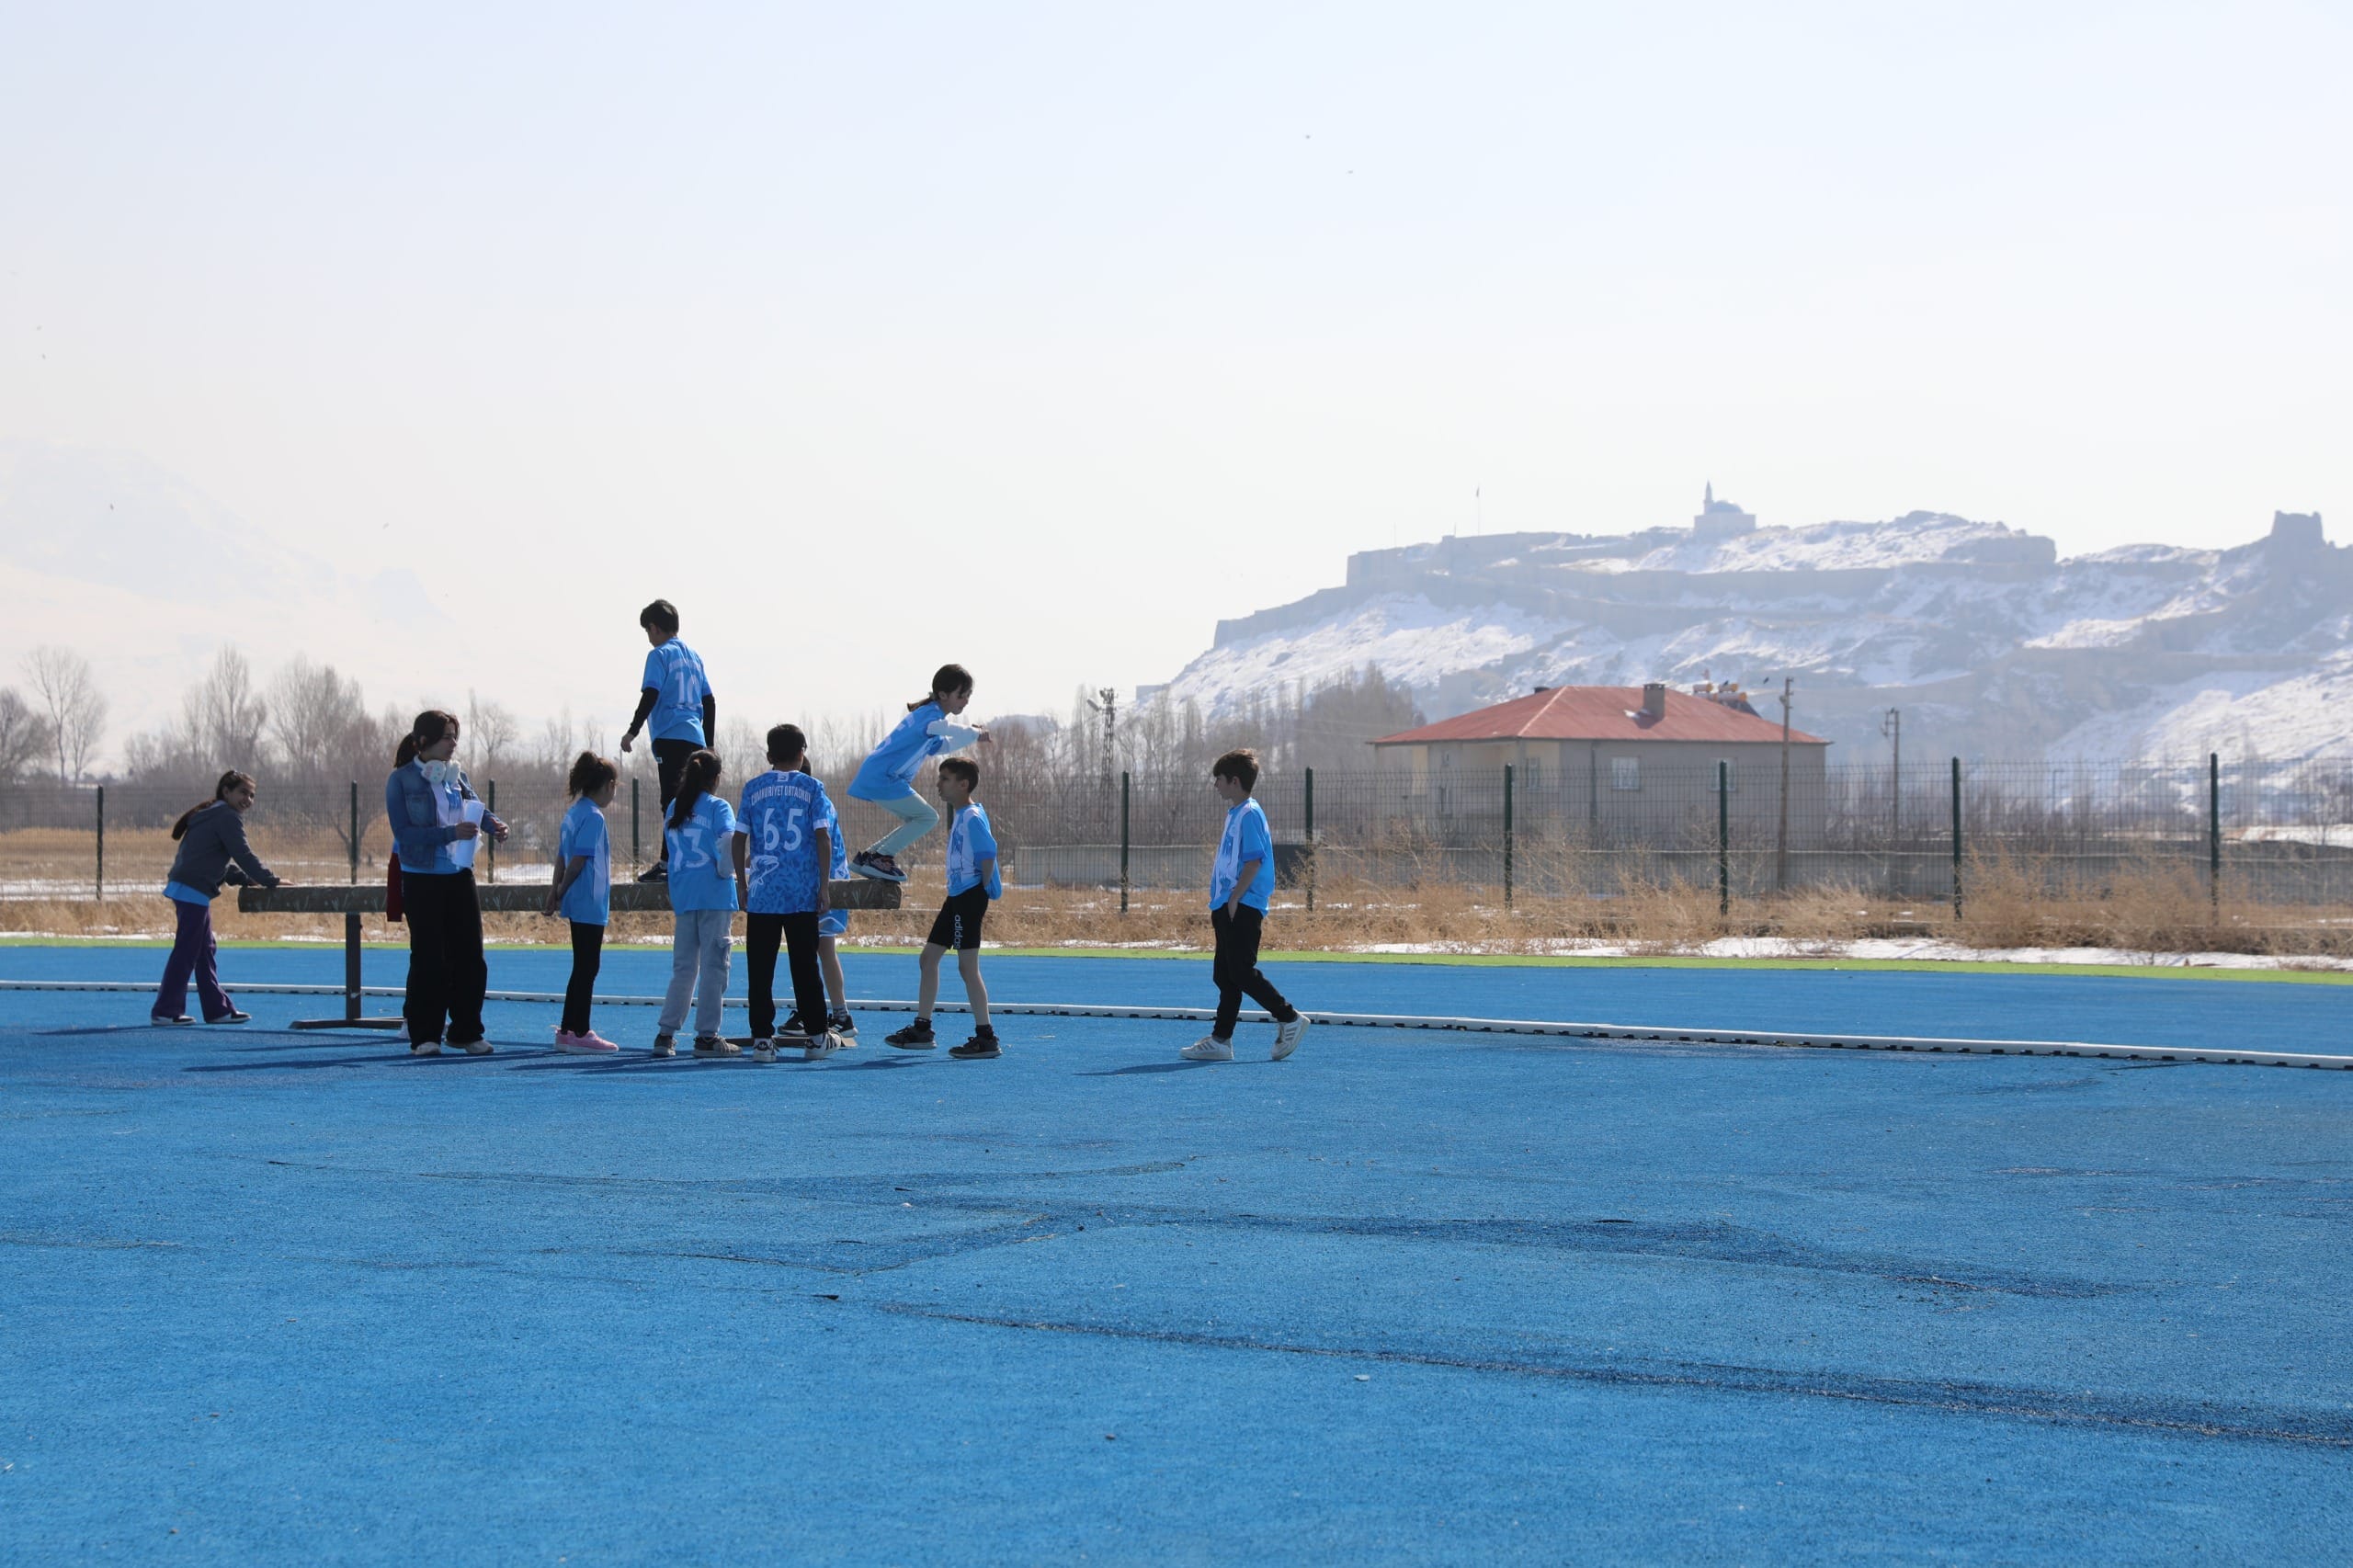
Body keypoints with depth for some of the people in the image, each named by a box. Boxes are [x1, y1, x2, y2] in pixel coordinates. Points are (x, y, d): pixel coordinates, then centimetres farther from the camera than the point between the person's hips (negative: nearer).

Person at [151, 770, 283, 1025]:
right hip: (193, 890, -11)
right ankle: (165, 1010, -4)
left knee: (206, 951, 13)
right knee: (186, 951, -7)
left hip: (185, 889, 11)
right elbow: (243, 855, -14)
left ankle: (218, 1009, 17)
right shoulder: (227, 817, -9)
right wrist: (272, 882, -8)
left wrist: (246, 879, 13)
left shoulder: (212, 815, 23)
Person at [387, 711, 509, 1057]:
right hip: (422, 879, -5)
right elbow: (404, 832, -14)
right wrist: (450, 833, -25)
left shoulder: (456, 775, 9)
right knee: (429, 958, -3)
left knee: (469, 956, 4)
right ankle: (424, 1036, 6)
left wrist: (494, 825, -17)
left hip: (459, 875, 5)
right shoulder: (401, 781, -7)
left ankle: (466, 1032, 14)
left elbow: (475, 807, 6)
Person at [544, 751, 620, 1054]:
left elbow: (563, 858, 13)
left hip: (577, 904, 9)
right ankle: (578, 1033, -1)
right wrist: (561, 892, -7)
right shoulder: (593, 816, -14)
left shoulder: (572, 814, 13)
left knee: (583, 968, 14)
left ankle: (568, 1029, 18)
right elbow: (579, 859, -17)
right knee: (587, 968, -4)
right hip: (591, 903, -9)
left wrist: (556, 891, 13)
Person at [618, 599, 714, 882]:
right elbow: (709, 702, 21)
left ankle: (668, 862, -15)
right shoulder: (694, 656, 19)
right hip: (695, 739, 7)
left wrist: (632, 732, -7)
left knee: (672, 800, -11)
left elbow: (650, 696, -12)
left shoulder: (660, 655, -2)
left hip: (670, 737, -7)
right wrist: (708, 744, 25)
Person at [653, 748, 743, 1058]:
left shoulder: (674, 809, 14)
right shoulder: (718, 806, -3)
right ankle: (707, 1035, -2)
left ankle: (665, 1034, 5)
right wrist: (732, 877, -1)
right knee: (713, 965, -1)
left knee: (682, 967, 10)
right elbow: (729, 843, -16)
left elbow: (669, 850, 14)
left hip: (682, 894, 5)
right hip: (714, 894, -5)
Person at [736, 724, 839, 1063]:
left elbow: (739, 839, 3)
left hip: (762, 893, 0)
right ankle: (815, 1035, 10)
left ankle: (762, 1038, -1)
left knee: (761, 968, 3)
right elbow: (823, 838, -4)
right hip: (803, 893, 0)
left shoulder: (754, 788, 6)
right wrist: (823, 888, -1)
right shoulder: (812, 788, 2)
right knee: (805, 965, 7)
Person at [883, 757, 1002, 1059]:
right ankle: (921, 1030, 20)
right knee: (929, 957, 13)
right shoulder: (960, 816, 15)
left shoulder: (973, 817, -15)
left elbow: (988, 853, -22)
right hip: (956, 898, 11)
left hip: (969, 898, -11)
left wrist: (985, 890, -14)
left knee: (967, 967, -9)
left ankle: (986, 1038, -5)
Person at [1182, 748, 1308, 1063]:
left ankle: (1289, 1019, -1)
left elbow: (1255, 859, -19)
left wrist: (1234, 897, -21)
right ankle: (1220, 1040, 10)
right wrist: (1218, 905, 21)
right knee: (1224, 975, 8)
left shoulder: (1249, 814, -11)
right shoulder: (1234, 813, 19)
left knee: (1242, 972, -10)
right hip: (1228, 907, 10)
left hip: (1243, 907, -10)